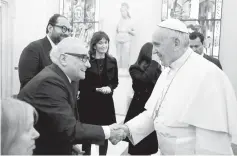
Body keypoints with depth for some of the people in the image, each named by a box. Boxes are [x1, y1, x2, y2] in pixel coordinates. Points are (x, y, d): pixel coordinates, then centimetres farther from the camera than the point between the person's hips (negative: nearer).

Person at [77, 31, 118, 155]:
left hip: (106, 102, 4)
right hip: (88, 102, -4)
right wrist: (96, 89, -16)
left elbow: (115, 81, 12)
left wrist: (110, 88, -9)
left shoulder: (112, 61, 4)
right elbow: (81, 84, -8)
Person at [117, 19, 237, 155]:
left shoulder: (207, 74, -22)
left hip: (189, 151, -7)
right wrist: (128, 129, -6)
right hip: (167, 151, 8)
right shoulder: (167, 71, 6)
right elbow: (154, 113, 6)